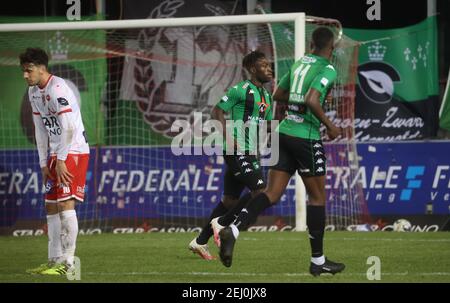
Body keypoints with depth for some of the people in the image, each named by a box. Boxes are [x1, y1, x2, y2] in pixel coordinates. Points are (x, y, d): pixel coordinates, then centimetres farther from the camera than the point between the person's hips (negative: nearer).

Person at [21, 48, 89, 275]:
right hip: (56, 154, 10)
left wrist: (61, 160, -19)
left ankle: (67, 263, -15)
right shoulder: (33, 91, 10)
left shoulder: (57, 89, -19)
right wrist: (44, 163, 11)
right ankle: (54, 260, 16)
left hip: (73, 152, -10)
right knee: (51, 206, 10)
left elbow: (68, 128, -23)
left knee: (65, 204, -14)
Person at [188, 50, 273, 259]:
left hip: (250, 153, 9)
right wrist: (229, 137, -21)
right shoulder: (241, 90, -9)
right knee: (261, 191, -17)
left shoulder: (266, 95, 17)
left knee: (231, 200, 10)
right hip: (237, 151, -9)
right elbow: (217, 112, -11)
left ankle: (200, 242, 17)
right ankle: (221, 223, -5)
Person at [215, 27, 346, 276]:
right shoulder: (327, 70, -10)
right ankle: (317, 260, 13)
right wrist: (330, 126, -11)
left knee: (272, 193, 2)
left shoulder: (299, 63, 13)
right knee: (317, 196, 7)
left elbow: (278, 95, 22)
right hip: (307, 138, -6)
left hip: (285, 133, 6)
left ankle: (233, 230, -20)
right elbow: (312, 101, -23)